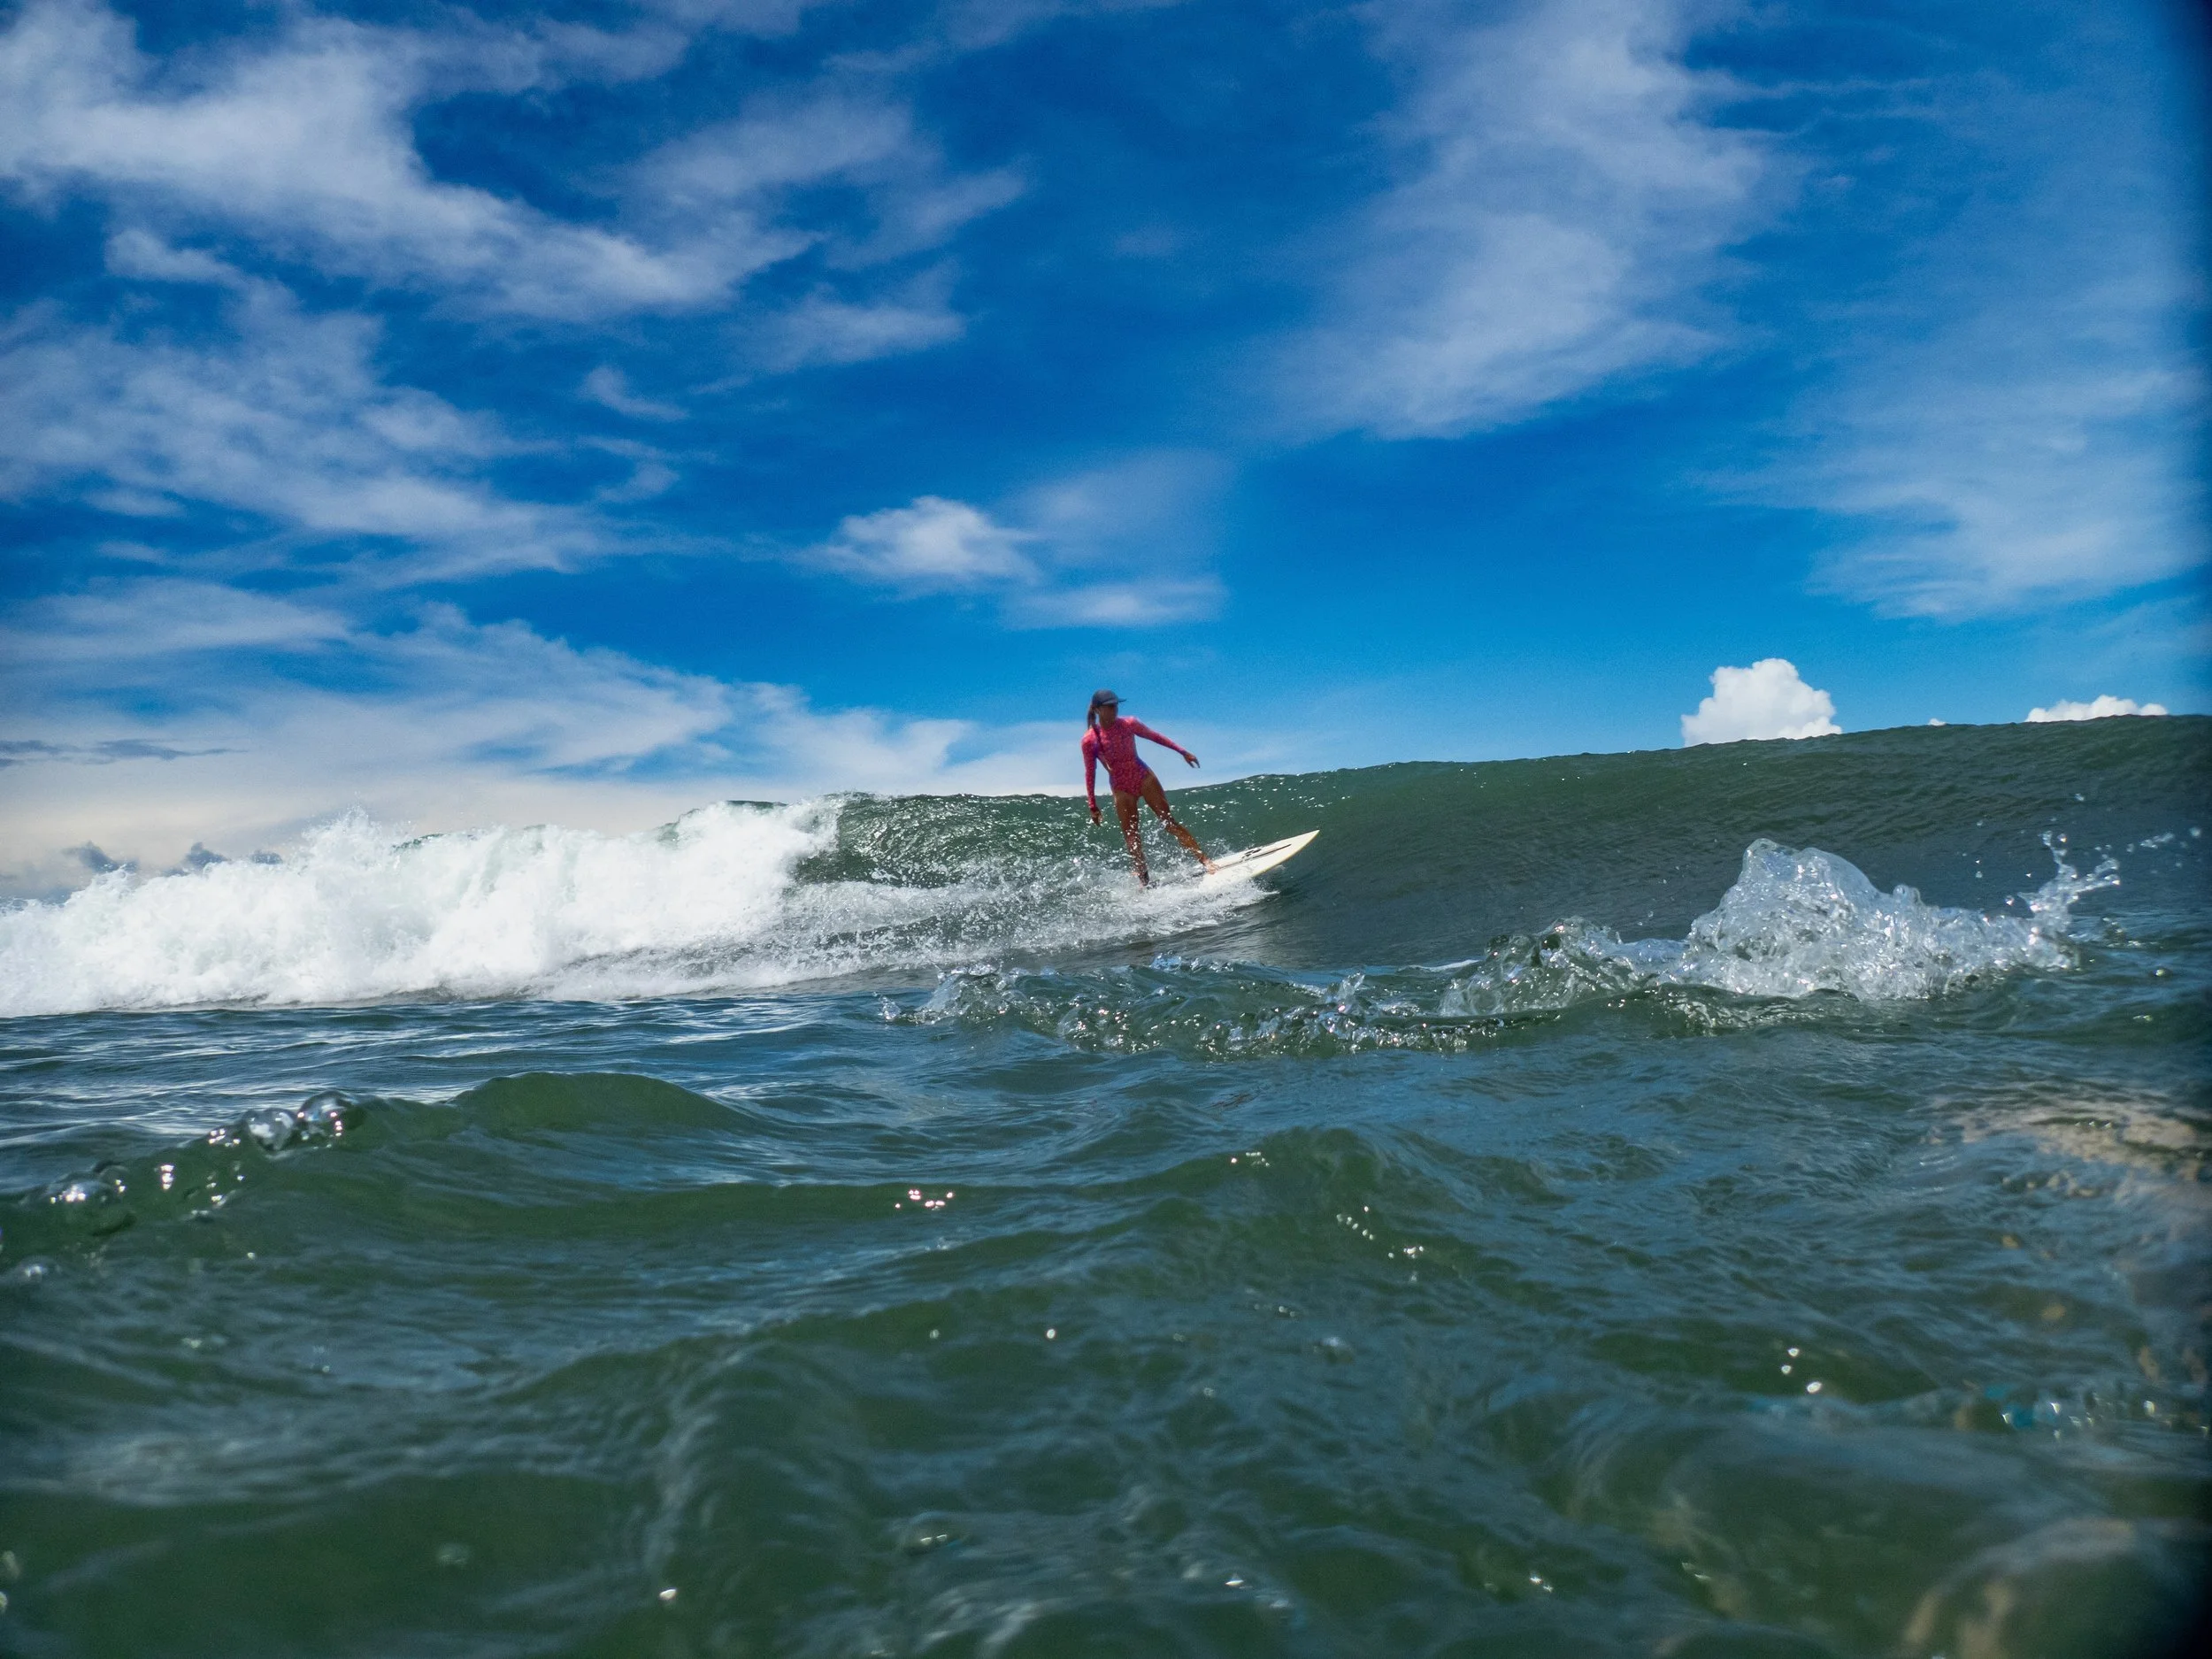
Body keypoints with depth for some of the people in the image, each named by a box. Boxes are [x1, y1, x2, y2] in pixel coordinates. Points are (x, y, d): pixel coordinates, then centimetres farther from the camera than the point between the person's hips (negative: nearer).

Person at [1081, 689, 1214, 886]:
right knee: (1130, 836, 0)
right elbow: (1090, 773, -2)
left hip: (1144, 778, 0)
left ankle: (1204, 860, -5)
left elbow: (1156, 737, 9)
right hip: (1121, 789, 0)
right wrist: (1093, 806, -1)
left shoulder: (1129, 724, -4)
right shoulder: (1089, 740, -8)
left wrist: (1182, 751, 7)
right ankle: (1144, 880, 7)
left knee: (1169, 822, -4)